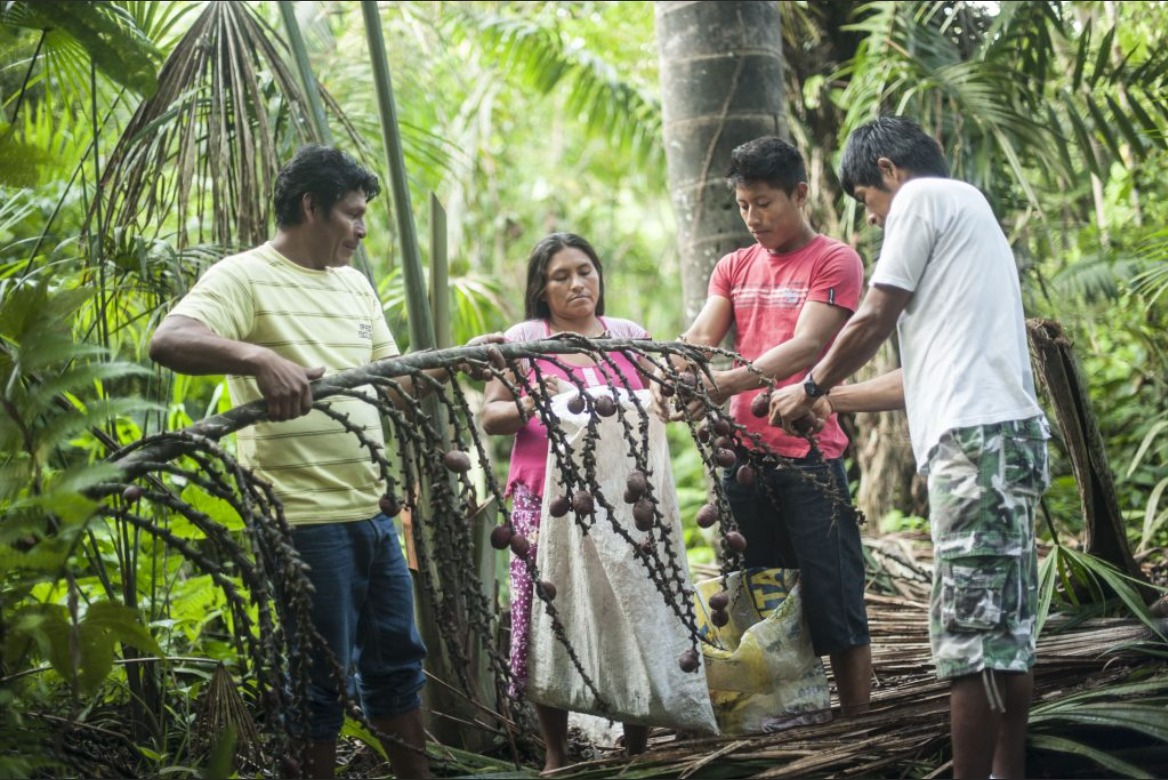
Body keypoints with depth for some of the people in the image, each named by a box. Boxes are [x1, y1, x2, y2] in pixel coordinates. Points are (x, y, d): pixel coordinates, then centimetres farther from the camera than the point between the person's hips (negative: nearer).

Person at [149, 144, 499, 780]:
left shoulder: (354, 285, 16)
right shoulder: (244, 277, -9)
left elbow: (395, 381, 22)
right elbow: (168, 342, -25)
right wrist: (257, 358, -40)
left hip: (372, 511, 8)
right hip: (306, 518, -8)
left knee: (397, 662, 18)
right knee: (321, 682, 1)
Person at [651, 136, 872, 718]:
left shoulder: (834, 262, -2)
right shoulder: (734, 268, 17)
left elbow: (807, 347, -15)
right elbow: (701, 334, 4)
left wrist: (729, 382, -28)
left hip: (809, 456, -5)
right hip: (744, 454, 6)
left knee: (834, 603, -2)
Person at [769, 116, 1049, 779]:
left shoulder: (923, 198, 1)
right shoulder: (971, 211, 29)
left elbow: (874, 321, -2)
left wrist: (811, 389, 13)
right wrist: (836, 400, 31)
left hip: (978, 438, -10)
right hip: (1008, 435, 10)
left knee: (970, 631, -11)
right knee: (1005, 628, 11)